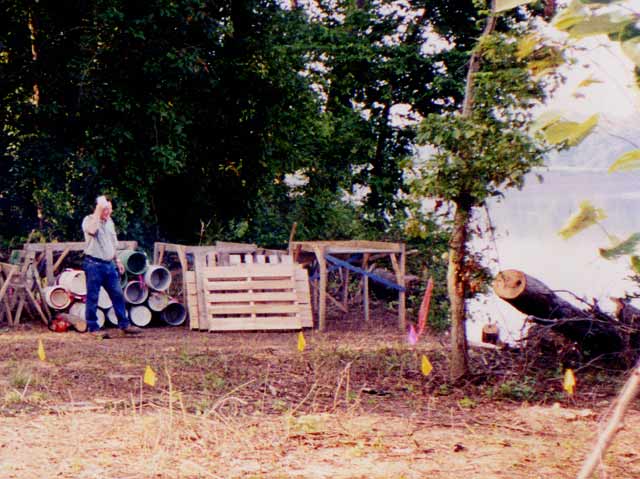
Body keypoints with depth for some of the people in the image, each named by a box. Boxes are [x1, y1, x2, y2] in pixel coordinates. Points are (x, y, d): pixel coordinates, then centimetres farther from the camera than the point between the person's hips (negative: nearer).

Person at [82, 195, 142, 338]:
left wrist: (117, 260, 21)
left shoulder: (110, 222, 16)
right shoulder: (89, 220, -7)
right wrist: (98, 211, -26)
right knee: (93, 297, -2)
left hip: (109, 264, 7)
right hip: (94, 264, -7)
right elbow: (92, 230, -31)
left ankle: (124, 325, 14)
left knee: (118, 294, 7)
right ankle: (93, 328, 5)